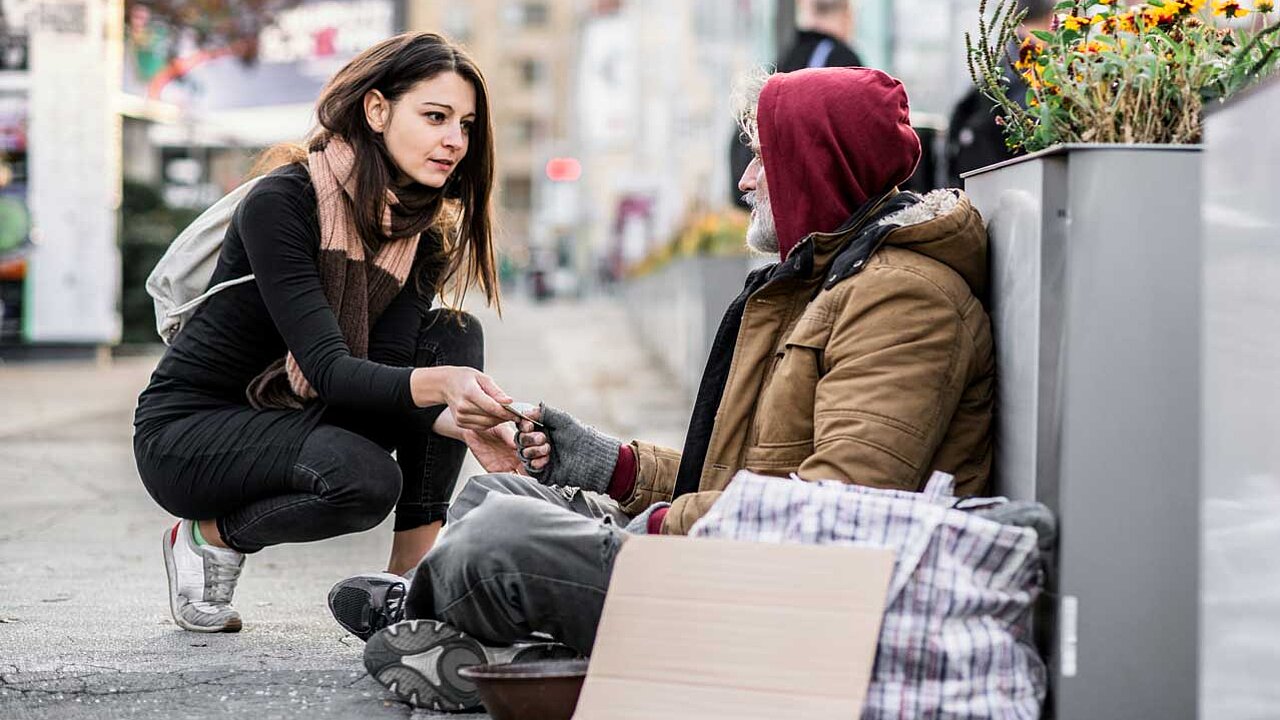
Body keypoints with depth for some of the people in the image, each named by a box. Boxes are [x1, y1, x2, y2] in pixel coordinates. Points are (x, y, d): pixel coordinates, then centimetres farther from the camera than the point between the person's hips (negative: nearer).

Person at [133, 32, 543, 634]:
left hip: (294, 419, 7)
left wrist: (464, 423, -36)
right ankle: (210, 536, -4)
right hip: (187, 431, -7)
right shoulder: (280, 202, -23)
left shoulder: (425, 233, -1)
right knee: (364, 476, -34)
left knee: (454, 337, -14)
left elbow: (386, 367, -14)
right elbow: (327, 368, -31)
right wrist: (438, 384, -49)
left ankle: (412, 579, -15)